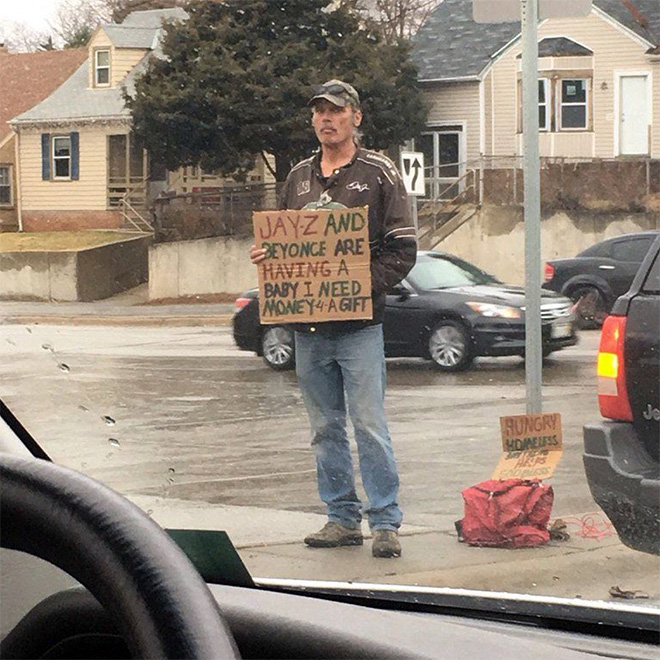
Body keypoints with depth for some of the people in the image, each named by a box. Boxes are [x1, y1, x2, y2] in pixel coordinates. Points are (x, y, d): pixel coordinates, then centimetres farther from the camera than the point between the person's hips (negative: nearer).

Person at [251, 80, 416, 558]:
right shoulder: (298, 178, 16)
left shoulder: (378, 173, 1)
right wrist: (265, 258, 0)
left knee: (369, 424, -8)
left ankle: (386, 523, -4)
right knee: (326, 427, 9)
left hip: (359, 325, -5)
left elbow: (402, 248, -3)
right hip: (307, 325, 5)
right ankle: (343, 519, 16)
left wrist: (367, 287, -17)